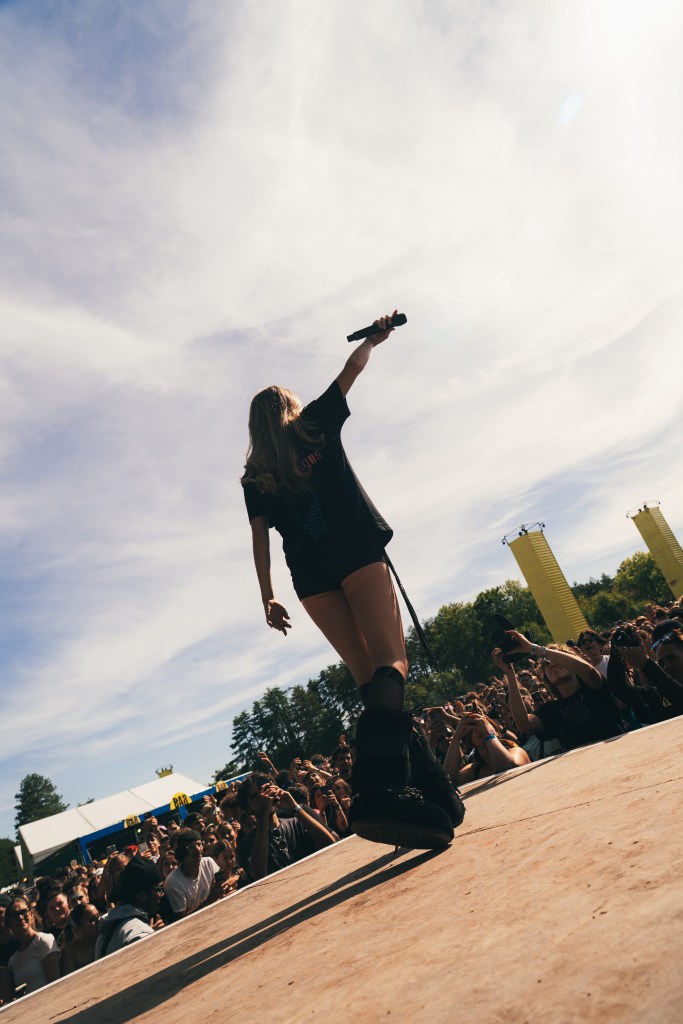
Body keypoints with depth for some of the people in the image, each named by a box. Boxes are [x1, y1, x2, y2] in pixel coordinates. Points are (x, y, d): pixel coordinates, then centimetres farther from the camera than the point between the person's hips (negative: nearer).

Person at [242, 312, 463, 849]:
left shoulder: (254, 476, 20)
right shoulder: (316, 425, 16)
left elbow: (261, 536, 11)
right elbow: (351, 370, 24)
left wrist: (268, 595, 11)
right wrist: (375, 338, 41)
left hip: (311, 577, 4)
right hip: (357, 555, -3)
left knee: (372, 681, 5)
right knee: (390, 664, -14)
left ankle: (434, 792, 4)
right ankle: (382, 787, -36)